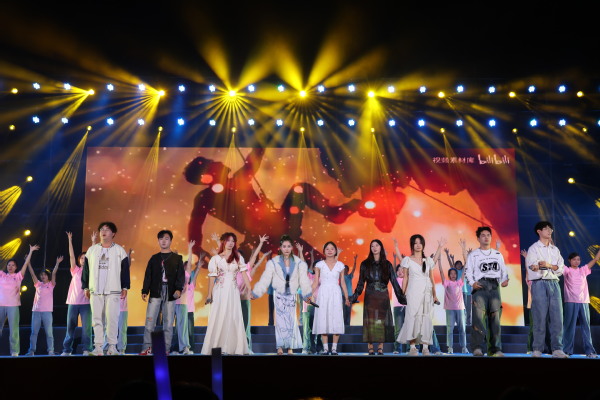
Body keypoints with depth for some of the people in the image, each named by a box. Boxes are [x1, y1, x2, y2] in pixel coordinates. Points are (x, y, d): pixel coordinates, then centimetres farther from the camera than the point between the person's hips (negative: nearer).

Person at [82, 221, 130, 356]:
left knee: (112, 318, -6)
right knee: (96, 319, 1)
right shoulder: (92, 250, 12)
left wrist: (125, 287, -1)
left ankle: (112, 346, 1)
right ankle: (98, 347, 4)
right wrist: (85, 287, 9)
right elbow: (86, 269, 14)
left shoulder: (119, 250, 5)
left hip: (113, 290, -2)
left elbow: (125, 270, 4)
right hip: (95, 290, 3)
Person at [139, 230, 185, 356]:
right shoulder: (154, 258, 14)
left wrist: (178, 289, -13)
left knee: (168, 323, 0)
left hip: (170, 294, -1)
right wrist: (145, 291, 2)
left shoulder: (177, 258, 9)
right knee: (150, 321, -7)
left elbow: (181, 275, 2)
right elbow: (148, 275, 12)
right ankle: (147, 348, -2)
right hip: (155, 293, 1)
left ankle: (166, 349, 5)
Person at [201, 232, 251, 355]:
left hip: (233, 291, 2)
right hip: (220, 291, -2)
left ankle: (232, 347, 6)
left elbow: (244, 274, 1)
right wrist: (209, 294, -4)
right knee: (218, 319, -2)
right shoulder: (216, 258, 3)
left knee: (234, 319, 1)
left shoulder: (238, 257, 7)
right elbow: (212, 277, 1)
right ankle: (215, 348, 2)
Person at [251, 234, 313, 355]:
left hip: (292, 295, 2)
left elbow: (303, 280, 4)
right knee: (280, 320, -10)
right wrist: (255, 293, -2)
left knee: (292, 320, -1)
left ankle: (290, 347, 7)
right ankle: (280, 347, -8)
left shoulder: (299, 263, 4)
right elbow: (265, 279, 1)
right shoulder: (273, 262, 0)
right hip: (279, 295, -1)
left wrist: (307, 295, -2)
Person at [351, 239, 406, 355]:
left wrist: (401, 297, -1)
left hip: (383, 297, 0)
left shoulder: (387, 264, 6)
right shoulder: (365, 264, 6)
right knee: (370, 322, -4)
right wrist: (355, 296, -2)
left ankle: (380, 348, 2)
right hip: (370, 297, 0)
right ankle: (370, 348, -1)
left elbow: (394, 282, 5)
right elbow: (361, 282, 7)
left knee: (382, 321, -2)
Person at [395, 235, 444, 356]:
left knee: (427, 319, -1)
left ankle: (425, 347, 2)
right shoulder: (408, 260, 3)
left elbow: (431, 278, 13)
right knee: (413, 317, -6)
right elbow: (405, 278, 4)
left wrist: (434, 294, 11)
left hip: (427, 293, 3)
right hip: (413, 293, -3)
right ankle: (412, 347, -4)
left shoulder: (428, 260, 11)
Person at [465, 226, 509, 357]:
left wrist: (505, 280, -2)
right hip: (480, 285, -3)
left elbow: (504, 269, 18)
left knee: (495, 317, 0)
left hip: (494, 286, 3)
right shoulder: (473, 254, 11)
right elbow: (468, 271, 3)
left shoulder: (498, 254, 22)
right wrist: (472, 283, -13)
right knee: (479, 315, -17)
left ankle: (495, 349, 3)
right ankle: (477, 347, -21)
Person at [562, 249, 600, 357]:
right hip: (571, 302, -3)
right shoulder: (567, 270, 4)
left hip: (584, 302, 3)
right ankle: (567, 350, 5)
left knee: (586, 326, 5)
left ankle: (589, 351, 7)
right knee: (570, 326, 0)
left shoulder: (583, 270, 14)